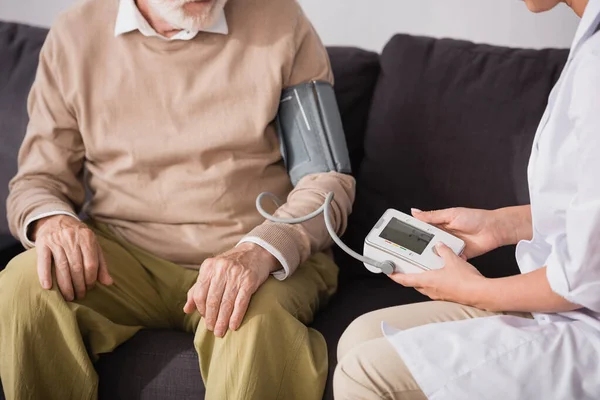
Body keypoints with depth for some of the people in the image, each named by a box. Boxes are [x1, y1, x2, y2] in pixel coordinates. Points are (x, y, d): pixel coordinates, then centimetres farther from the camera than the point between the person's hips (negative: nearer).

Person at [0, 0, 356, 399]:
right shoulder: (75, 35, 4)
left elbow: (327, 177, -5)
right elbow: (38, 179, 9)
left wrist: (262, 251, -26)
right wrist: (51, 219, -16)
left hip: (262, 254, -3)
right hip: (123, 253, 3)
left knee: (259, 321, -36)